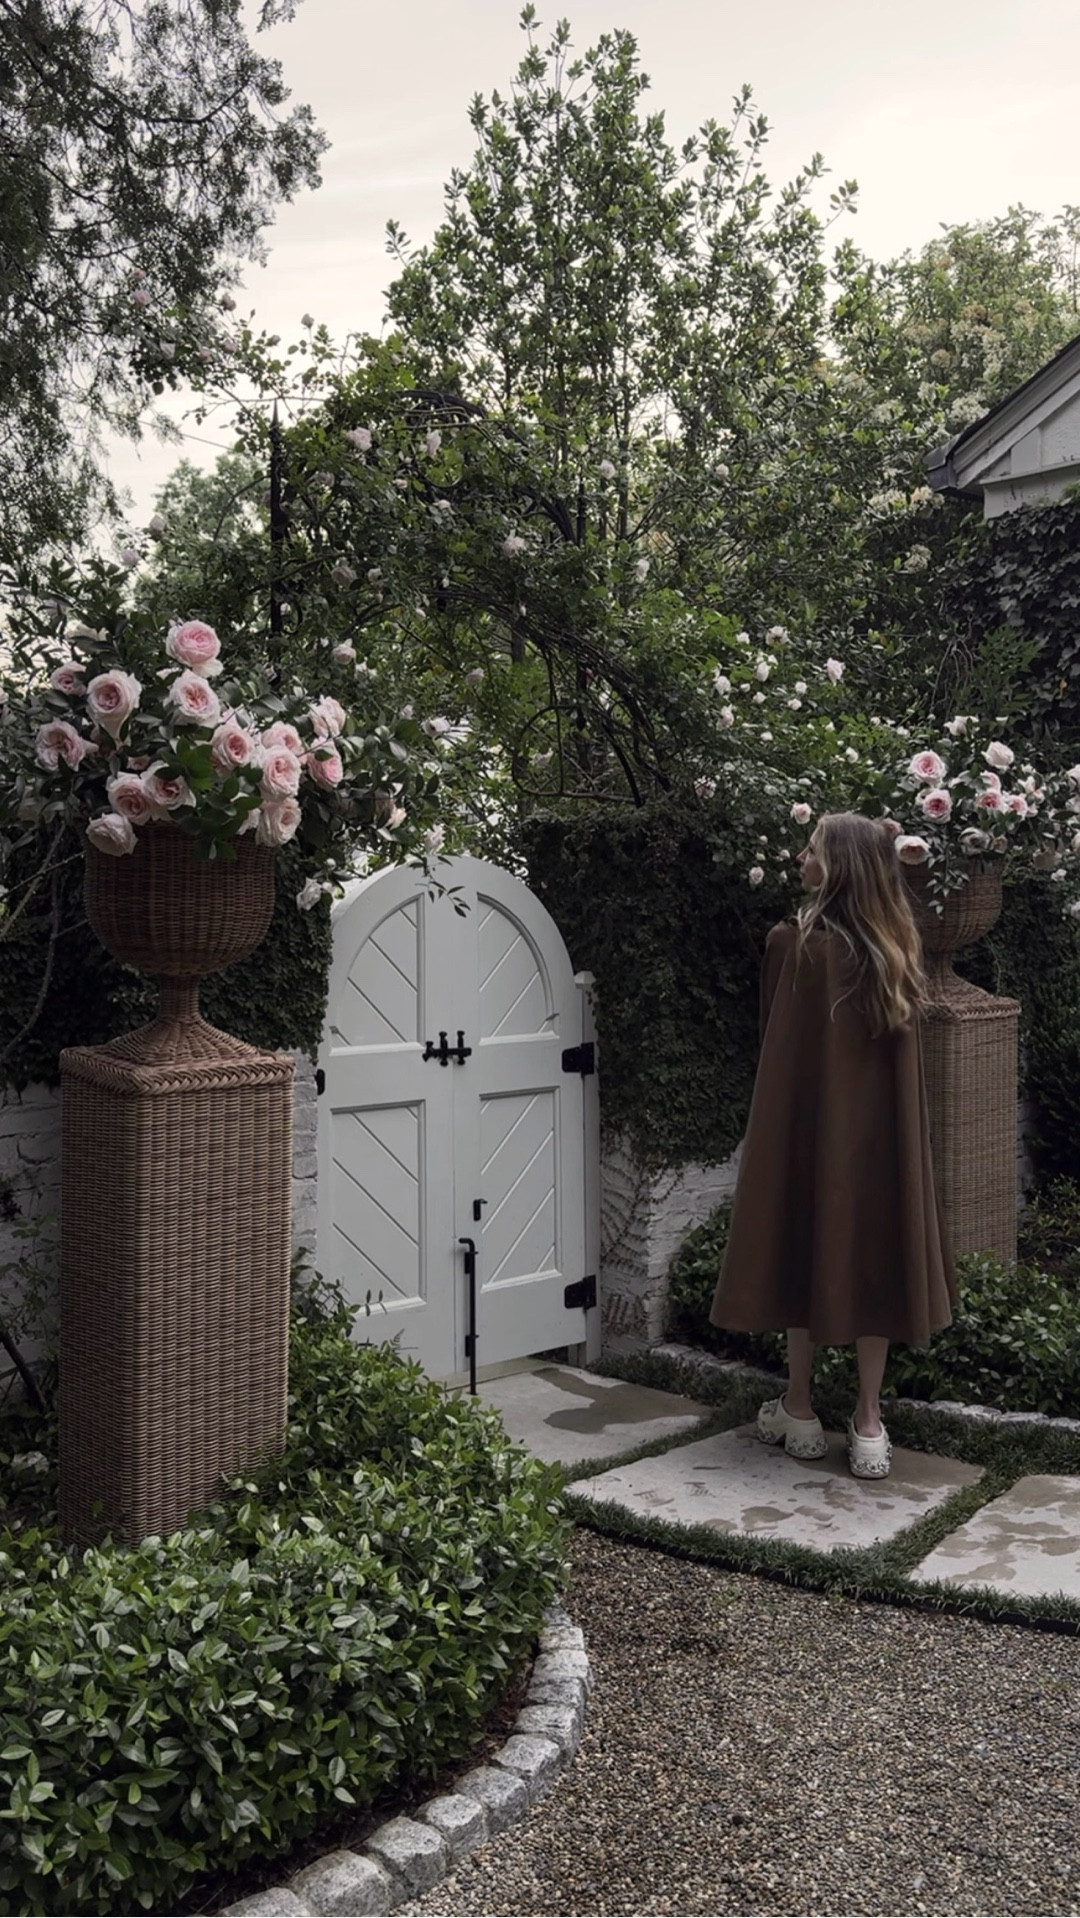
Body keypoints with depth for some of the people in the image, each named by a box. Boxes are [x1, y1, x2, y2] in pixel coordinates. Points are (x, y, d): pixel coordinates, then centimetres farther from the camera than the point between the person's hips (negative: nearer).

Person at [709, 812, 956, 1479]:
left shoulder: (796, 944, -13)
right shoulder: (898, 949, 2)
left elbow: (779, 1045, -2)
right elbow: (904, 1057, 7)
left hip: (812, 1121, -4)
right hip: (883, 1129, 4)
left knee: (807, 1252, 9)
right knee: (874, 1257, 9)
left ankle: (799, 1411, 20)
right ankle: (869, 1423, 14)